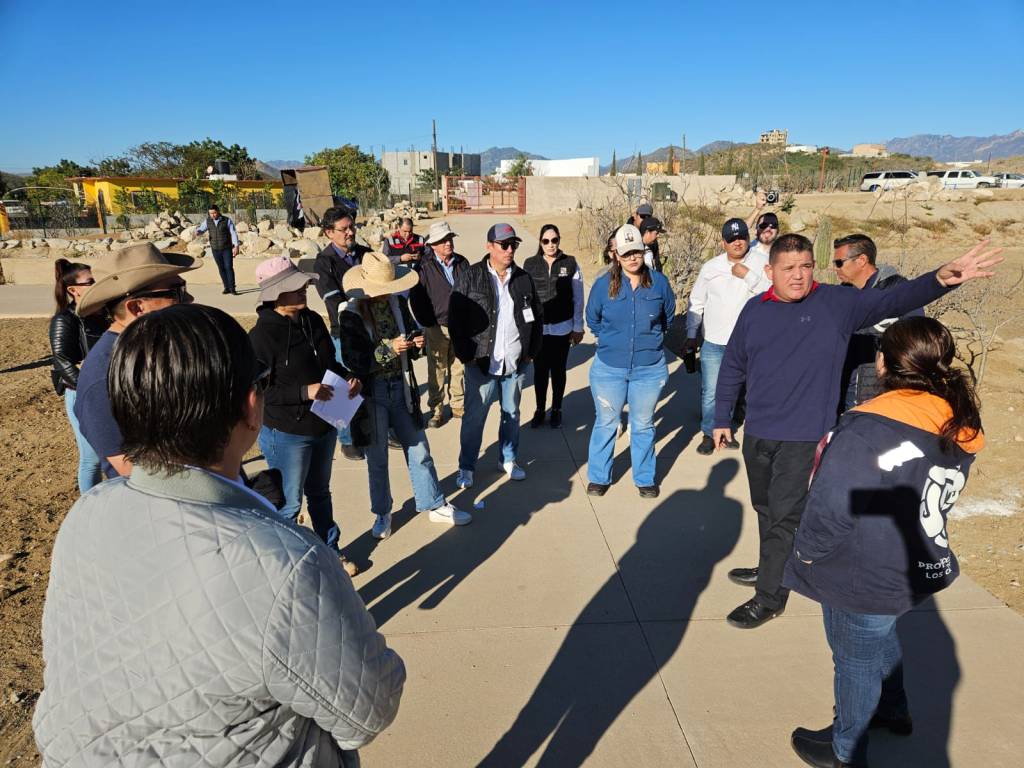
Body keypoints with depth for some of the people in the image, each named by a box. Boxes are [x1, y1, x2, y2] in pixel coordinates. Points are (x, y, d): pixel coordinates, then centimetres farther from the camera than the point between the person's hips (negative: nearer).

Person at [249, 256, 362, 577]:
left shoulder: (313, 320, 0)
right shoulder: (262, 334, -21)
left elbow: (329, 362, 12)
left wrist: (348, 377, -7)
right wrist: (304, 392, -29)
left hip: (324, 426, 7)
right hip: (286, 433, -7)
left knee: (320, 493, 25)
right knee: (289, 505, 10)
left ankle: (330, 552, 44)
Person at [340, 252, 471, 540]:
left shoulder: (398, 304, -1)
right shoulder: (351, 315, -13)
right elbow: (354, 362, -16)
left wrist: (416, 343, -10)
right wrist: (388, 349, -25)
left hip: (401, 387, 4)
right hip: (371, 393, -3)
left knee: (419, 451, 13)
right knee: (377, 459, 12)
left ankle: (435, 506, 29)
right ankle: (382, 513, 32)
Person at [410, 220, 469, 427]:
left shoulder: (462, 263, 4)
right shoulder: (425, 265, -9)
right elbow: (415, 297, -7)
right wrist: (427, 322, -8)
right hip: (437, 327, -3)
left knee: (459, 369, 13)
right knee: (436, 371, 6)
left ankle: (458, 405, 28)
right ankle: (436, 409, 18)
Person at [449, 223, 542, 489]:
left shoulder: (523, 279, 6)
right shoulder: (470, 278, -5)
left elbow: (537, 316, 15)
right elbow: (455, 318, -6)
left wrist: (531, 351, 10)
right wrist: (465, 355, -9)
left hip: (516, 363, 4)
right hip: (481, 363, -3)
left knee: (511, 413, 15)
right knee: (474, 417, 4)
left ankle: (508, 459, 33)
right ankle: (466, 467, 19)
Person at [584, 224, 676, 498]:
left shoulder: (659, 282, -4)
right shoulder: (603, 284, -6)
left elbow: (668, 316, 14)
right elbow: (593, 319, 11)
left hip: (649, 369, 1)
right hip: (609, 368, 0)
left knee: (643, 426, 13)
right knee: (606, 424, 10)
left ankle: (645, 479, 29)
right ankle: (599, 477, 26)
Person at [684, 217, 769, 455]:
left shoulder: (761, 264, -6)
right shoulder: (710, 267, -1)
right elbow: (696, 303, 7)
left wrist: (748, 275, -22)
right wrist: (691, 335, 6)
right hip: (713, 343, 0)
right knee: (710, 392, 3)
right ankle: (709, 433, 20)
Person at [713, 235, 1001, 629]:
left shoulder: (838, 303, -6)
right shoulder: (754, 310, 1)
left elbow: (893, 300, -15)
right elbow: (733, 367, 7)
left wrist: (940, 279, -35)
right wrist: (722, 420, 10)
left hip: (803, 437, -4)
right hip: (756, 433, 4)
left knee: (785, 516, 1)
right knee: (766, 509, 20)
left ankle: (769, 597, 17)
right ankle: (770, 570, 42)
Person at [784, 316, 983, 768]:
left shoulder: (867, 430, -31)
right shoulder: (959, 428, -4)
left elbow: (832, 509, -26)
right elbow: (932, 499, 9)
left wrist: (806, 552, -9)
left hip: (865, 579, -7)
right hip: (919, 570, 7)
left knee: (856, 660, 15)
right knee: (881, 638, 32)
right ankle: (893, 709, 56)